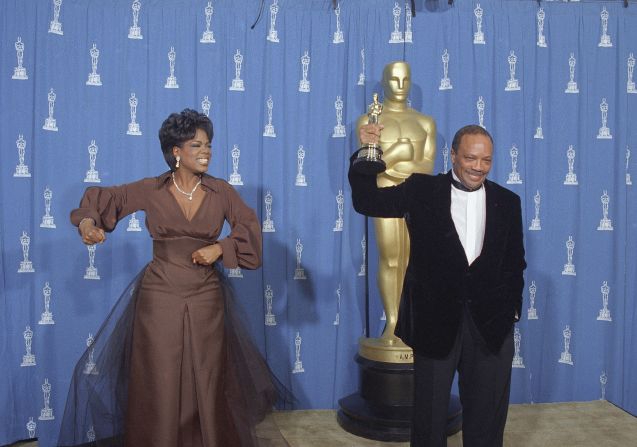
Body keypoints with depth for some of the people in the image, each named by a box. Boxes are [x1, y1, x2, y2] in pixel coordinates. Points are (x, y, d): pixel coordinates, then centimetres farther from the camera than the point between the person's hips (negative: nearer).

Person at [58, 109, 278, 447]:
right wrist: (88, 221, -13)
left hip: (205, 299, 1)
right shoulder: (152, 190, -3)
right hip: (160, 298, -1)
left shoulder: (221, 191, -1)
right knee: (159, 385, 6)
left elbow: (250, 229, 3)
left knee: (207, 386, 8)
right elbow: (105, 198, 6)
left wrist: (220, 248, -11)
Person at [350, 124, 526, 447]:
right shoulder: (422, 191, -2)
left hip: (490, 323, 2)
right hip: (435, 319, -2)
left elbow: (515, 262, 9)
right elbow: (367, 201, -9)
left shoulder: (507, 202, 6)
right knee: (429, 409, 13)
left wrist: (512, 308, 1)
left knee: (486, 413, 14)